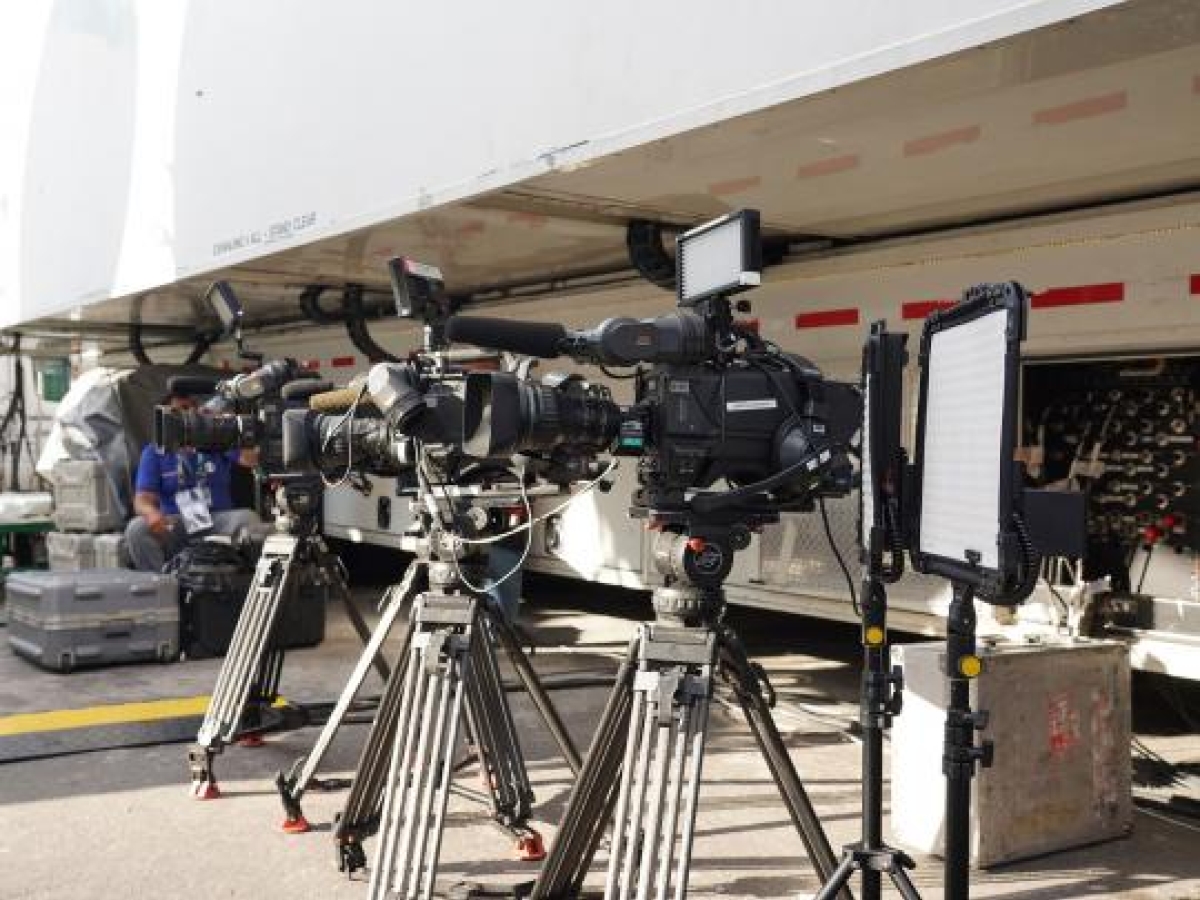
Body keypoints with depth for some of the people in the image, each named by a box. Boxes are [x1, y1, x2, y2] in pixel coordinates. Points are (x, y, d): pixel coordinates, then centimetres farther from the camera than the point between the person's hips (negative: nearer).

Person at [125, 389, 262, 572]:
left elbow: (251, 459, -9)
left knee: (248, 519, -30)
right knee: (136, 529, -28)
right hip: (174, 524, 0)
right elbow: (143, 499, -1)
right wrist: (152, 513, -27)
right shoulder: (154, 452, 7)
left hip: (219, 521, 0)